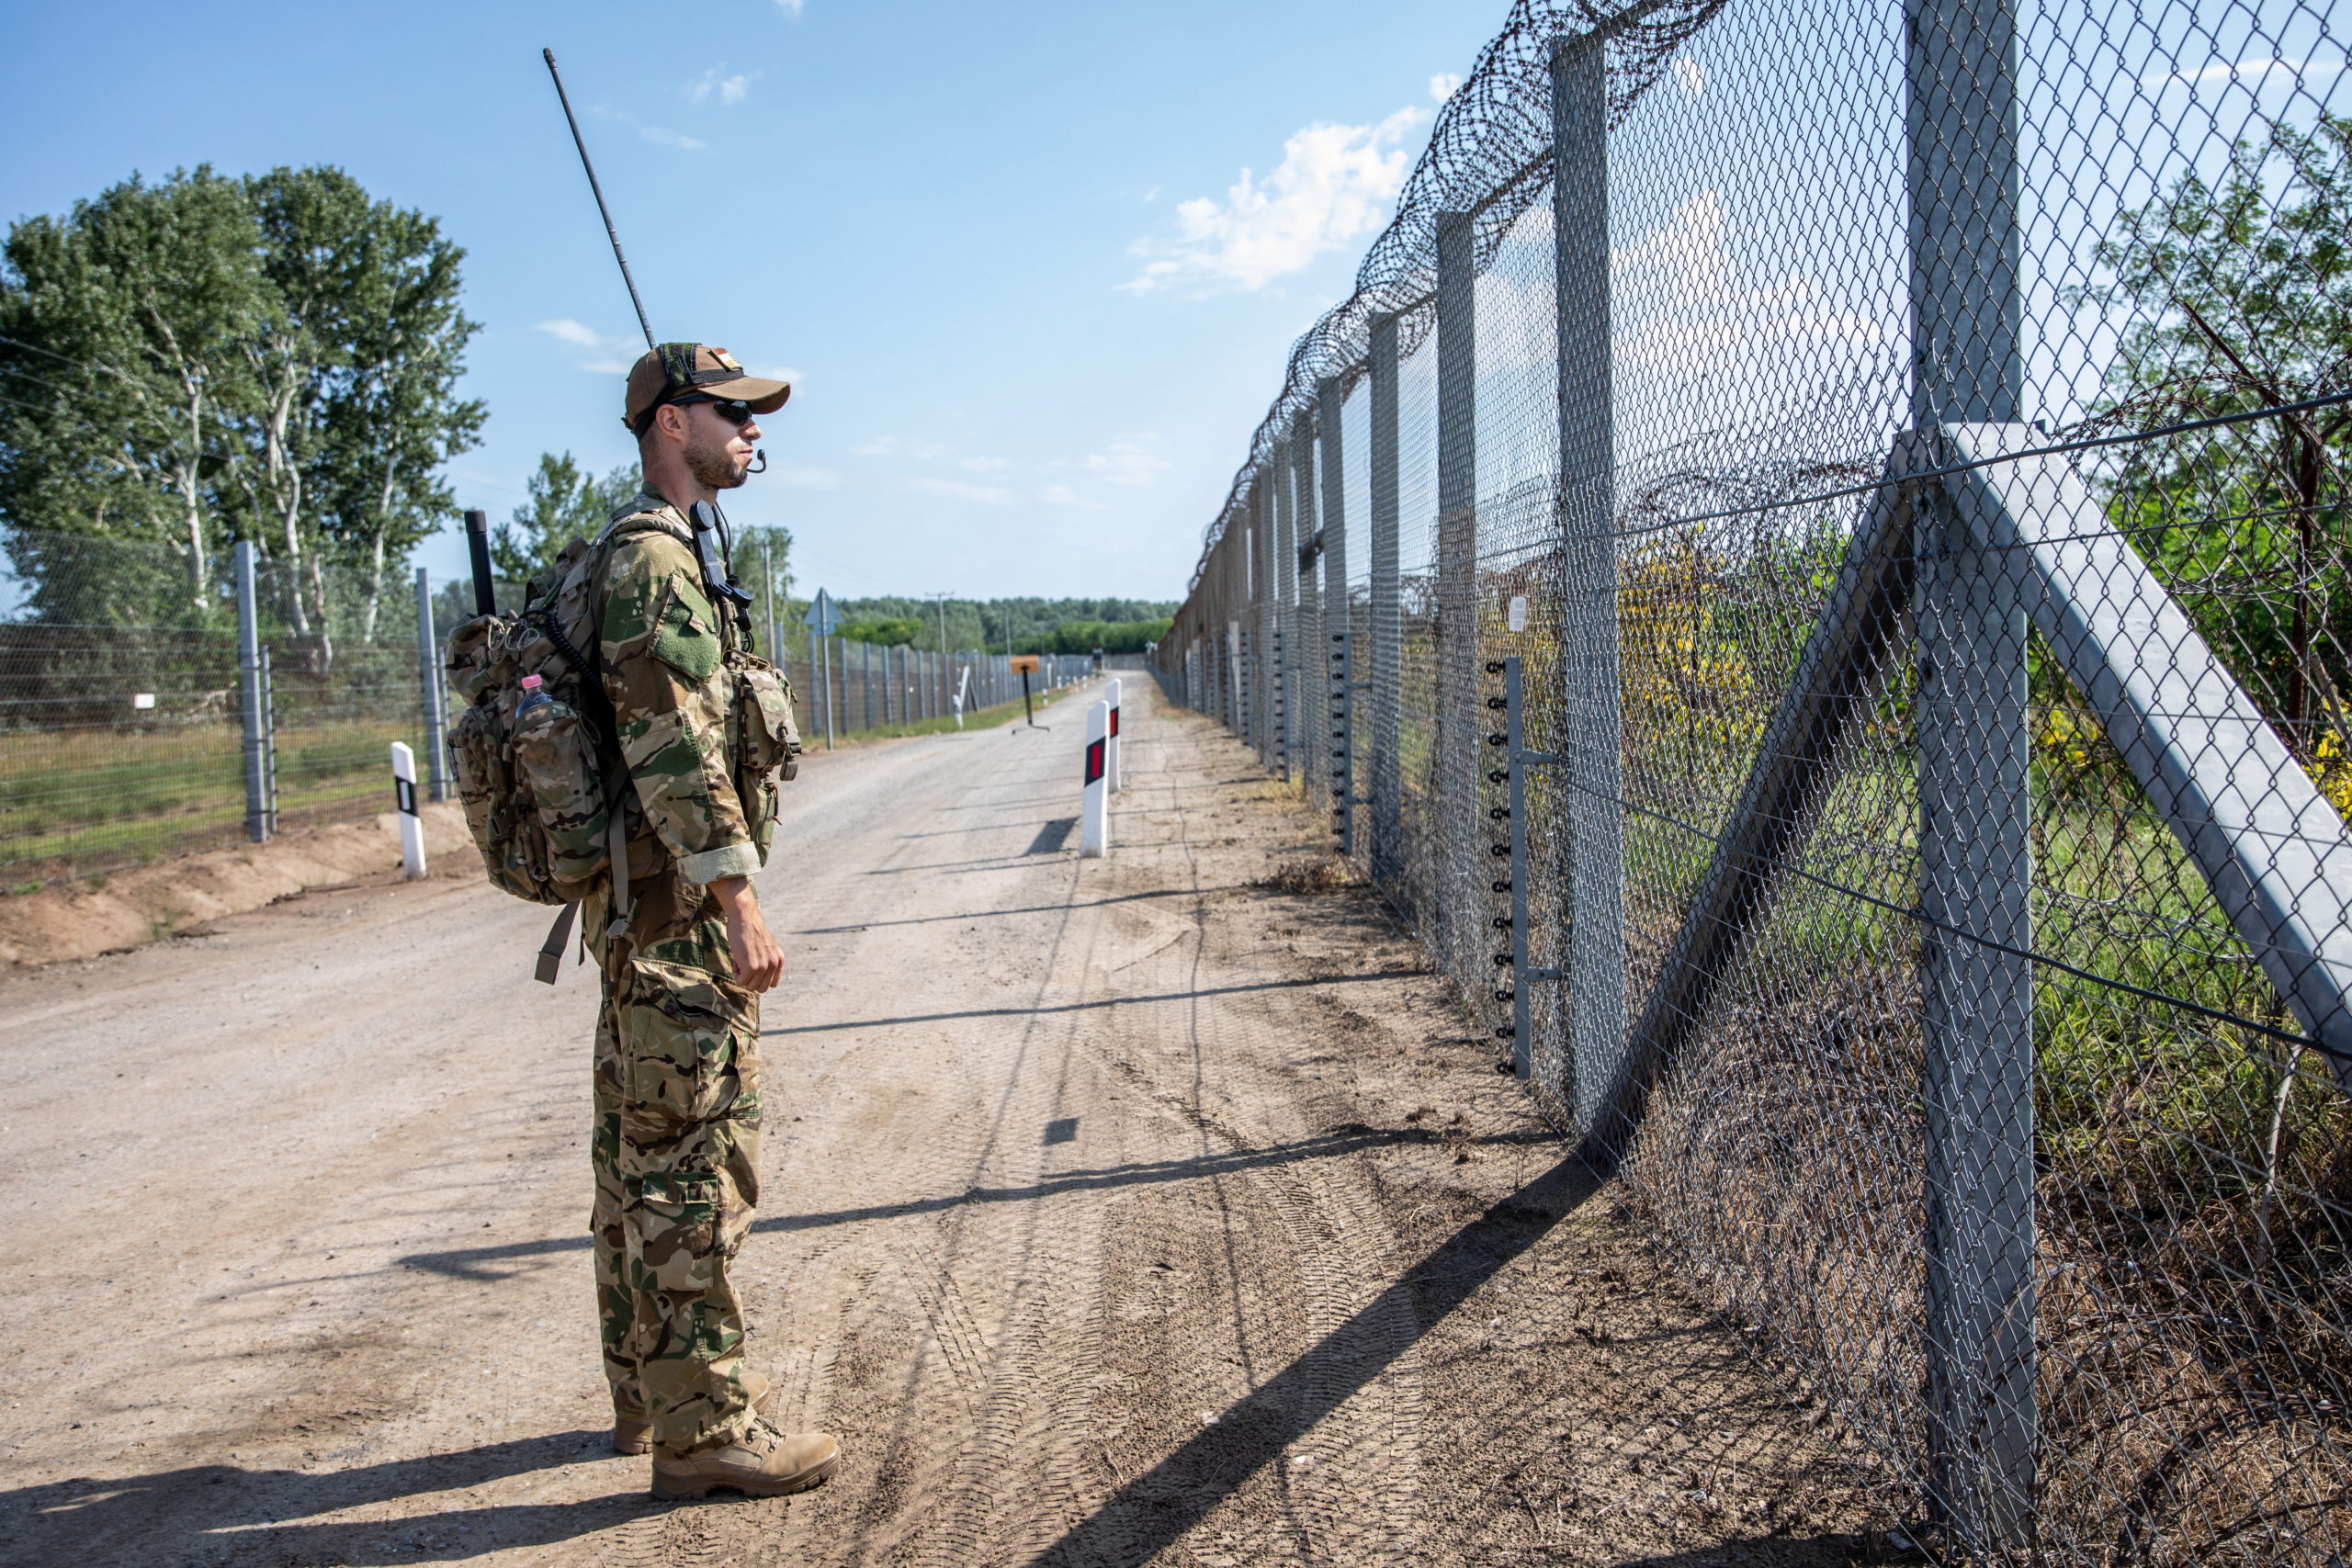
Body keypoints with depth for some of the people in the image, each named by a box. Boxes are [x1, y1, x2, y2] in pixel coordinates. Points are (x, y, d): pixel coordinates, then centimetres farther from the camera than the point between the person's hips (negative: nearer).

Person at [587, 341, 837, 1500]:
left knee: (640, 1156, 16)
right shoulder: (655, 559, -14)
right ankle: (702, 1427, 3)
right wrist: (740, 904, -24)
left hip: (638, 912, 11)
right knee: (695, 1163, -5)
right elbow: (676, 745, -23)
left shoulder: (641, 556, 19)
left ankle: (649, 1389, 27)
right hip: (678, 913, -11)